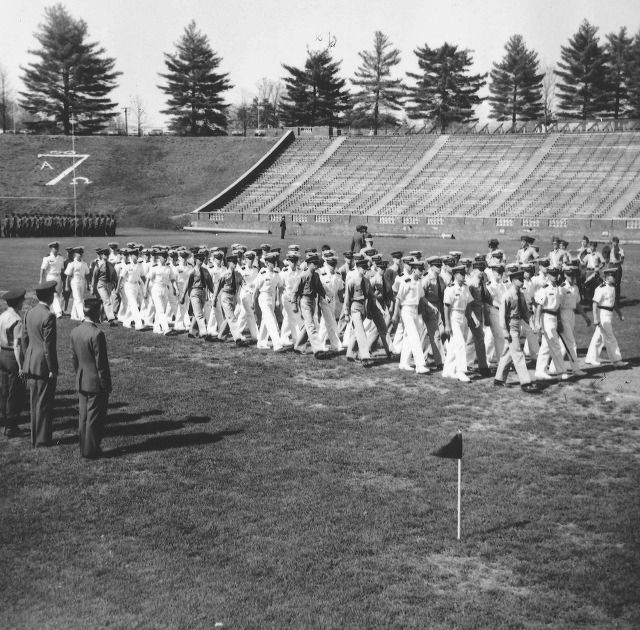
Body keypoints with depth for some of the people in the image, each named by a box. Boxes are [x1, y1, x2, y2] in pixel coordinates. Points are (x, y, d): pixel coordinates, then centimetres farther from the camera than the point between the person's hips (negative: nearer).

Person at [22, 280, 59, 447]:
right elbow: (48, 345, -20)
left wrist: (28, 359, 20)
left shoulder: (30, 313, 5)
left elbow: (24, 339, 11)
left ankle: (35, 436, 25)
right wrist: (52, 369, -14)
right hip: (44, 365, -8)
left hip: (31, 365, 8)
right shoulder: (48, 316, -20)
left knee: (35, 402, 16)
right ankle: (43, 439, 9)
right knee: (44, 404, 2)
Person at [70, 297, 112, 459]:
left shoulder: (75, 332, 0)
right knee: (95, 419, 4)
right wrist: (106, 386, -10)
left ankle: (84, 448, 24)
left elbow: (74, 358, 9)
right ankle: (91, 450, 11)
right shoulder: (97, 334, -22)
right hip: (96, 383, -7)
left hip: (81, 383, 7)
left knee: (84, 417, 16)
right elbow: (101, 363, -19)